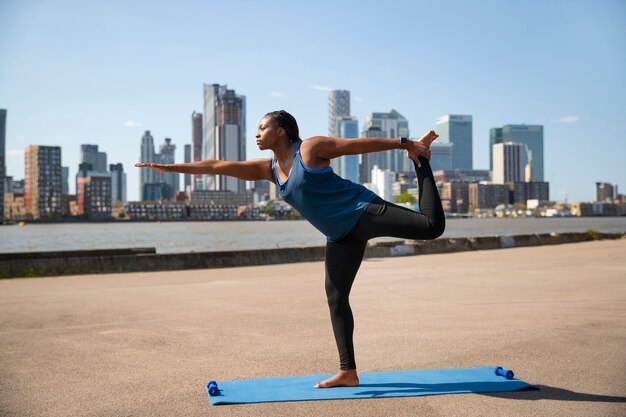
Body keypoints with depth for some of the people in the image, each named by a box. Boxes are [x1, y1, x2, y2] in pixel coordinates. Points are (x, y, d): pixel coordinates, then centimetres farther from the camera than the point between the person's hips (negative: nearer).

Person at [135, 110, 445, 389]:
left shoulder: (310, 148, -7)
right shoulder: (269, 169, 10)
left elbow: (363, 144, -4)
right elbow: (218, 167, 10)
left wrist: (405, 144, -4)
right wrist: (168, 167, 11)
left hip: (365, 212, -6)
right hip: (340, 236, 6)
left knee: (432, 226, -16)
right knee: (335, 297, 2)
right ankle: (348, 372, 7)